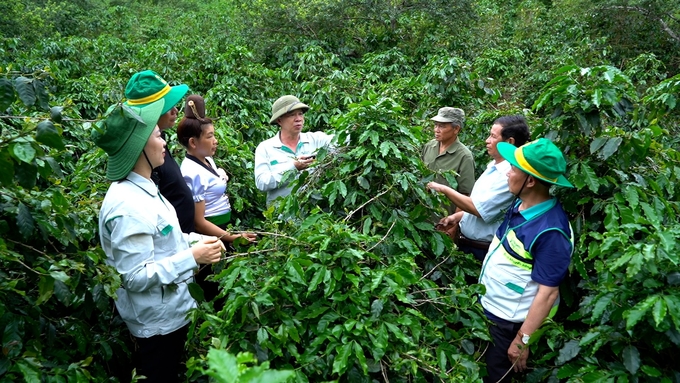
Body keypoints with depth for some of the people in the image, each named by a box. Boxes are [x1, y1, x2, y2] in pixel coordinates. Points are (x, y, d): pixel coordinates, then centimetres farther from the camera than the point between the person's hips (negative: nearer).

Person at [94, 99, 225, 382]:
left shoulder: (142, 189, 3)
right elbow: (135, 277, -28)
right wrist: (193, 257, -27)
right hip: (158, 321, -9)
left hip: (169, 312, 9)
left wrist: (199, 241, 1)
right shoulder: (128, 206, -29)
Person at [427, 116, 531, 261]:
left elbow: (480, 209, -25)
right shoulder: (494, 166, 5)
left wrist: (444, 189, -19)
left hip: (482, 250, -8)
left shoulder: (511, 175, -24)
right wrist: (458, 215, 4)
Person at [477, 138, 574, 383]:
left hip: (508, 322, -8)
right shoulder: (522, 205, -4)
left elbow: (548, 292, -25)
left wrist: (523, 339, -21)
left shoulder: (550, 231, -29)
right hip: (488, 309, 8)